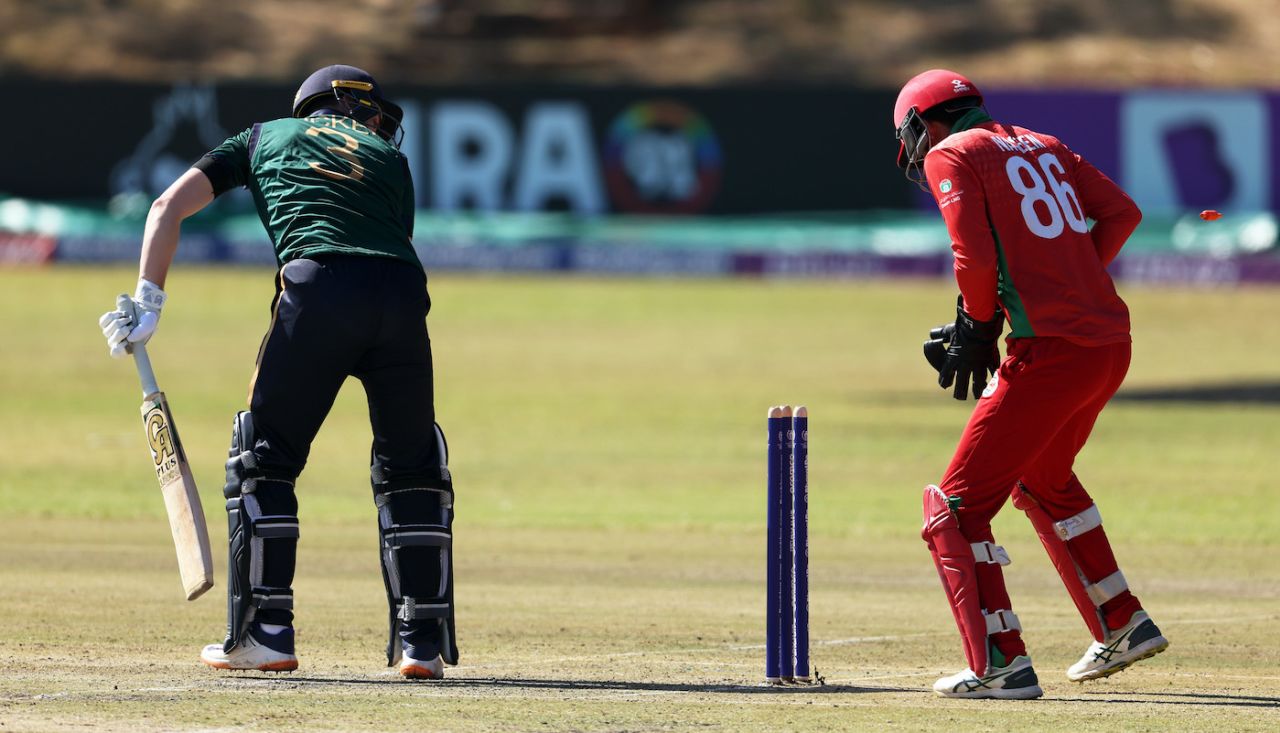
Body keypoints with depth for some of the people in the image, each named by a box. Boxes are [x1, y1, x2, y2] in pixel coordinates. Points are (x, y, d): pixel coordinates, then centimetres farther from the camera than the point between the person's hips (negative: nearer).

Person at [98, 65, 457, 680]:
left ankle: (266, 634, 5)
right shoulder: (391, 162, 33)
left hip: (319, 286, -2)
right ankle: (422, 641, 9)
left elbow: (169, 206, 20)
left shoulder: (269, 136, 30)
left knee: (263, 458, 11)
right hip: (402, 293, 2)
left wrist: (147, 302, 15)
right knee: (409, 468, 15)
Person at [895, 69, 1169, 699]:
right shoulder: (1043, 147, 21)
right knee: (1042, 479, 31)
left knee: (956, 506, -3)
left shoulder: (950, 155, 1)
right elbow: (1122, 212, 13)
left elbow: (976, 258, -11)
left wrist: (976, 327, 4)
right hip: (1111, 344, 8)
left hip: (1049, 351, -8)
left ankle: (1001, 664, -13)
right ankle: (1123, 625, 34)